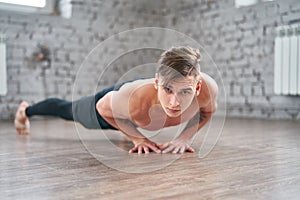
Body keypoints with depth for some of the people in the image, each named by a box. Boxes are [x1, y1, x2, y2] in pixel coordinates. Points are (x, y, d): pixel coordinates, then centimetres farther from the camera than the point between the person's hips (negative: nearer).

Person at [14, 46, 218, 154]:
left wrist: (185, 137, -29)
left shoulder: (207, 87, -42)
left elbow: (208, 110, -16)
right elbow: (103, 108, -25)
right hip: (110, 101, -2)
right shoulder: (135, 98, -49)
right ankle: (26, 110, 61)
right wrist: (137, 138, -31)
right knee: (69, 110, 30)